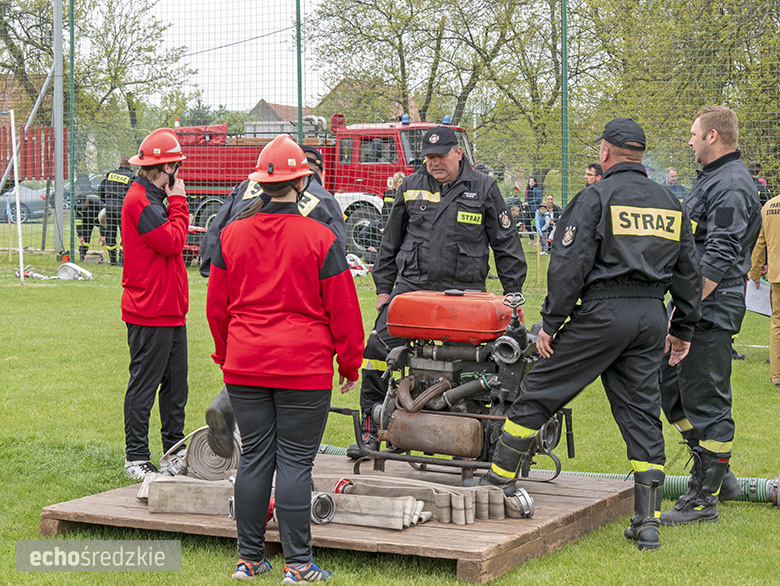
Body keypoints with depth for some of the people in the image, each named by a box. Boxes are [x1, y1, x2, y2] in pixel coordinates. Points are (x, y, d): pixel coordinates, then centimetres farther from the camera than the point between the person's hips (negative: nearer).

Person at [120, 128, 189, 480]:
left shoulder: (153, 199, 18)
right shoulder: (140, 200, -15)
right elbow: (172, 243, -19)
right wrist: (178, 202, -10)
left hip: (171, 311, 10)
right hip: (150, 313, -10)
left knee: (175, 384, 15)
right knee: (144, 385, -4)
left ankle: (175, 448, 25)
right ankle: (136, 459, 3)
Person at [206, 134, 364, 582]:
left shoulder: (232, 235, 4)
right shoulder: (320, 239, -8)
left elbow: (216, 307, 12)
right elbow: (342, 310, -4)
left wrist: (227, 356, 25)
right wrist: (350, 364, 8)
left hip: (245, 368, 4)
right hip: (304, 369, -4)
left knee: (254, 458, 10)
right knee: (295, 462, 0)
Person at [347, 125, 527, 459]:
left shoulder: (483, 189, 4)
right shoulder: (411, 187, 10)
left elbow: (506, 244, 7)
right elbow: (391, 240, 19)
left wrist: (513, 294, 3)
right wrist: (384, 288, 16)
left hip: (463, 290, -2)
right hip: (412, 284, 2)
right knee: (378, 349, -9)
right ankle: (371, 433, 1)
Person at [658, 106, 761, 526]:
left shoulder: (731, 187, -16)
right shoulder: (712, 179, 18)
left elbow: (718, 259, -24)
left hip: (711, 311, -11)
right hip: (695, 307, 11)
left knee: (706, 401, -4)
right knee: (670, 386, 16)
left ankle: (704, 498, 4)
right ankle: (717, 475, 24)